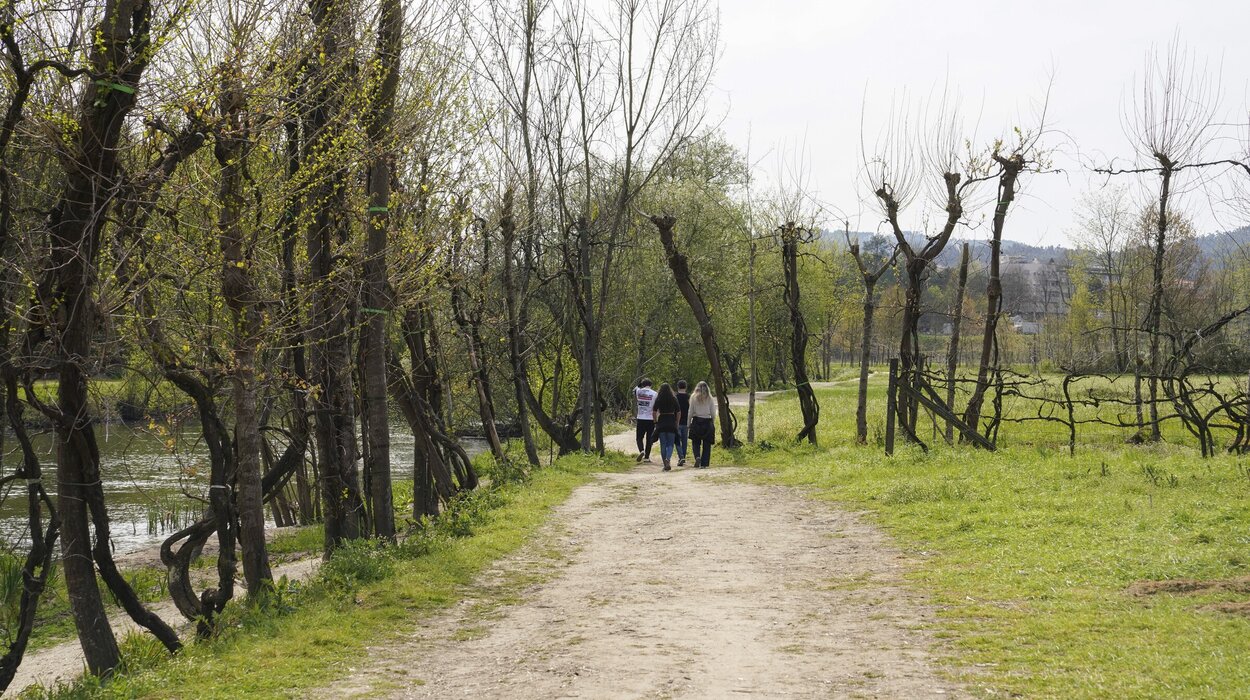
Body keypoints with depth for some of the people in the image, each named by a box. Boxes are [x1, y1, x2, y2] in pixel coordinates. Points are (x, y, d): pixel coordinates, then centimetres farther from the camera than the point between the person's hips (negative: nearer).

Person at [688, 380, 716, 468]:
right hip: (707, 422, 0)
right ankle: (704, 463, 4)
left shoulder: (694, 398, 0)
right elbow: (713, 414, 0)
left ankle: (697, 456, -14)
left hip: (696, 422, 0)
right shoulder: (710, 399, 1)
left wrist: (689, 424, 7)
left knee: (695, 442, 11)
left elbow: (690, 412, -1)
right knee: (706, 445, 7)